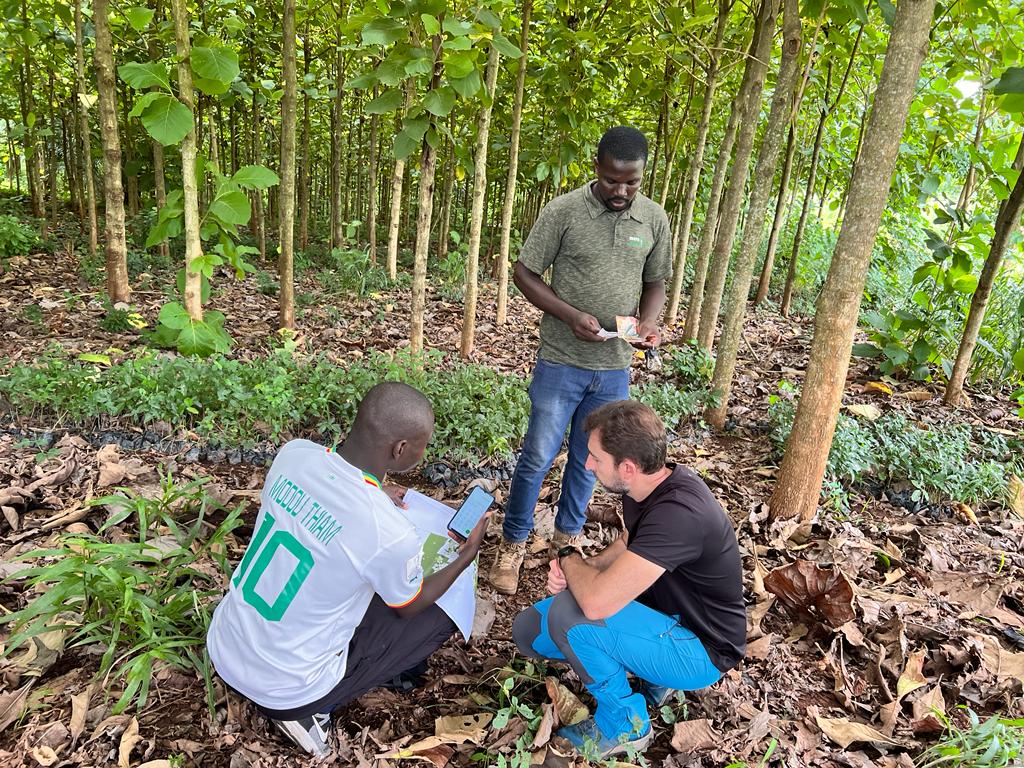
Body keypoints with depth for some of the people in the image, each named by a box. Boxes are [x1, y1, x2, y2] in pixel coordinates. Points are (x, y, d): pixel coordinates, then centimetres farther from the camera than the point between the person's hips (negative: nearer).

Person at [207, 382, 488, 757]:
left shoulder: (294, 453, -14)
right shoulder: (391, 534, -28)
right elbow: (409, 608, -5)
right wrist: (467, 555, 7)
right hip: (283, 688, -6)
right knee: (440, 617, 7)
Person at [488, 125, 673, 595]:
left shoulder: (655, 219, 1)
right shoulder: (563, 211, -10)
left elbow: (656, 283, 11)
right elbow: (525, 274, -6)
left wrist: (648, 324, -10)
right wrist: (571, 315, -19)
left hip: (615, 368, 4)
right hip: (561, 362, -3)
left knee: (589, 459, 17)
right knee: (538, 456, 3)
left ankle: (567, 535, 38)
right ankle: (513, 544, 23)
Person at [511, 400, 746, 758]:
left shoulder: (679, 513, -35)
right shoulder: (649, 485, -7)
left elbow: (597, 602, -41)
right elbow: (626, 546, 13)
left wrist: (569, 559, -18)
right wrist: (581, 568, -9)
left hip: (699, 651, -8)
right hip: (661, 611, 9)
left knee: (568, 611, -29)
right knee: (529, 630, 3)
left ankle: (625, 724, -4)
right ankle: (652, 670, 11)